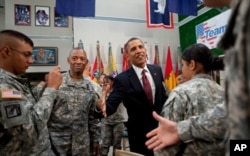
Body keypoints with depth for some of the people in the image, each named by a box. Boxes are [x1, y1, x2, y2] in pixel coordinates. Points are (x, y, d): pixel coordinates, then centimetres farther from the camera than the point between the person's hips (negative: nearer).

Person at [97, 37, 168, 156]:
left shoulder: (157, 70, -2)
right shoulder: (122, 79, -17)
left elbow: (163, 96, 9)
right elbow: (111, 105, -23)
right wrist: (103, 106, -45)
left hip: (161, 127, 5)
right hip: (139, 134, -4)